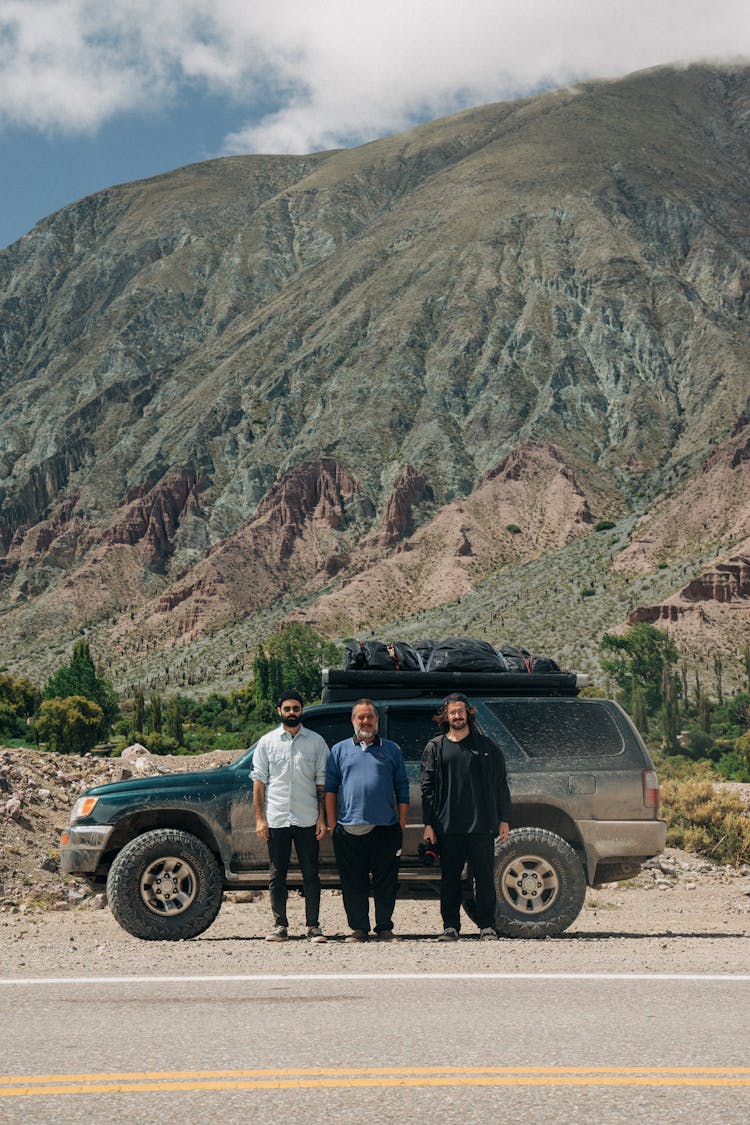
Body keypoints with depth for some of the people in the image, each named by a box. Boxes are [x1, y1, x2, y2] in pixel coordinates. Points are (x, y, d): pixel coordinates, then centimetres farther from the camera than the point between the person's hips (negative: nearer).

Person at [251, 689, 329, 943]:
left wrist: (322, 818, -1)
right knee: (277, 875, 5)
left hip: (307, 820, 0)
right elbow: (259, 781, 6)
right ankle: (280, 925, 12)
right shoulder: (267, 742, 8)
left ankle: (313, 925, 7)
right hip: (276, 819, 1)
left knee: (311, 874, 1)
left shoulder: (316, 742, 7)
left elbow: (322, 782, 7)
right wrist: (259, 818, -2)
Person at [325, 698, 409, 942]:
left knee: (386, 881, 2)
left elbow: (402, 789, 12)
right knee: (353, 883, 2)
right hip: (349, 828, 0)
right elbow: (330, 789, 10)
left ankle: (384, 928, 11)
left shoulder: (392, 750, 13)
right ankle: (359, 928, 11)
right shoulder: (339, 750, 13)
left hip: (386, 828, 0)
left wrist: (402, 823, 4)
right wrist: (332, 823, 2)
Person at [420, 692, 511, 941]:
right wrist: (428, 824, 0)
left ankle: (486, 926, 6)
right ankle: (450, 926, 12)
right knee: (450, 877, 4)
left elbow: (500, 786, 9)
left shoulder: (487, 746, 9)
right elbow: (427, 788, 7)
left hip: (481, 825, -1)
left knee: (484, 876, 0)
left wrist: (503, 820, 3)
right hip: (448, 825, 1)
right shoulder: (435, 748, 10)